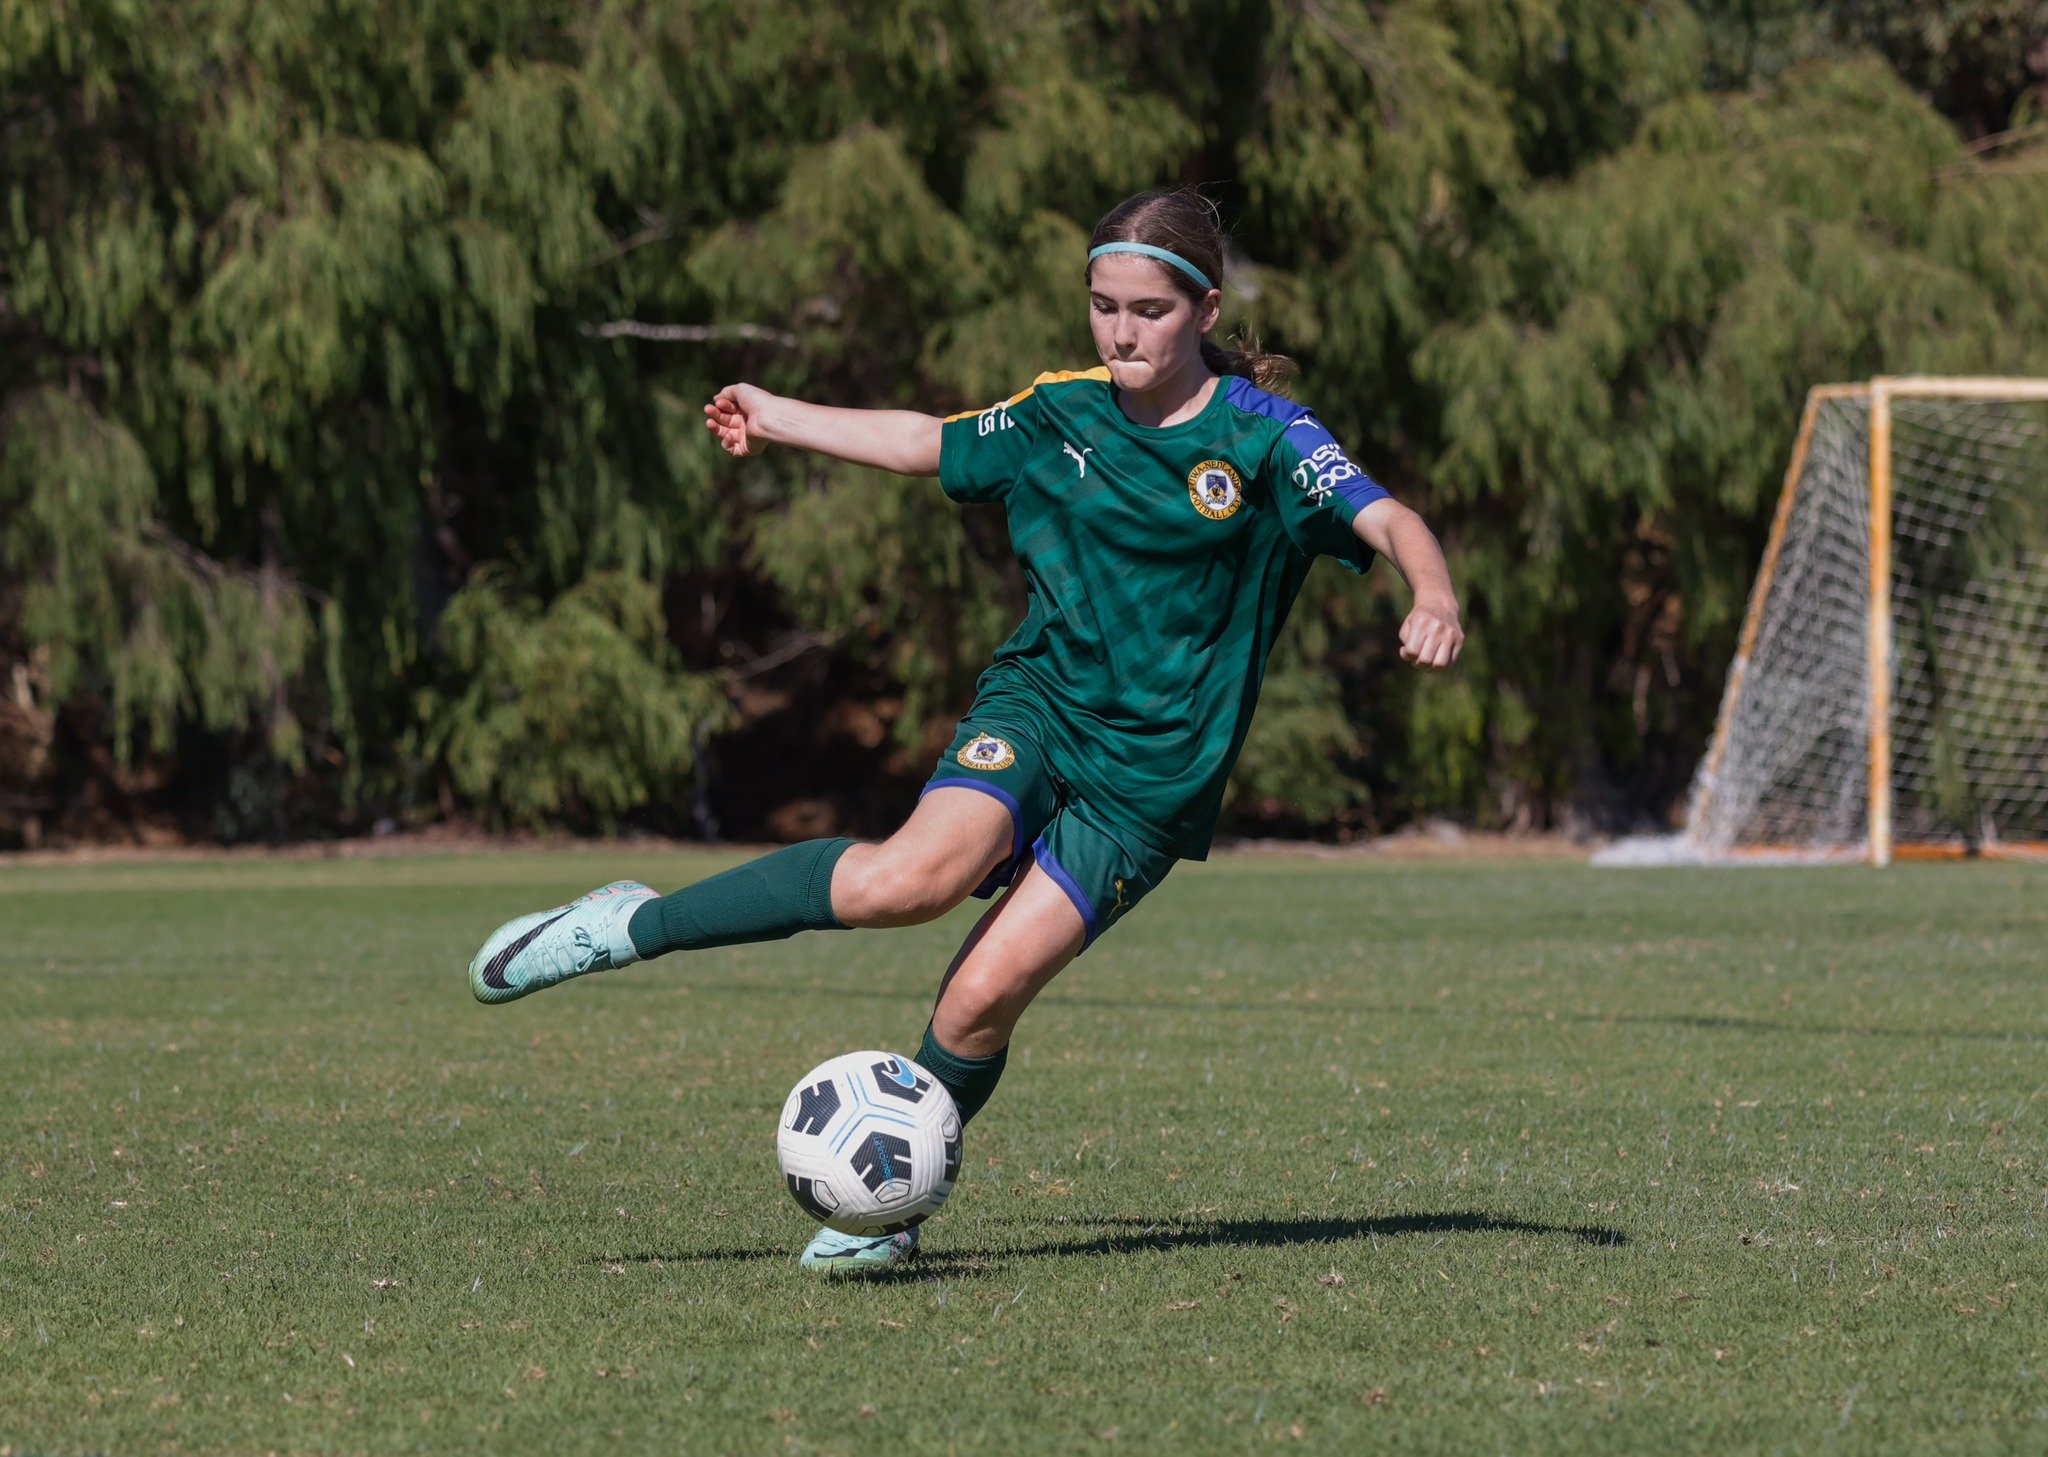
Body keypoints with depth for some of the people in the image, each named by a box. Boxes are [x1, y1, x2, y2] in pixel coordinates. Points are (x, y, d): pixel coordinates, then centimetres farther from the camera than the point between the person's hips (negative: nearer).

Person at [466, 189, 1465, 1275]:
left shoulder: (1262, 438, -6)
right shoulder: (1060, 417, 6)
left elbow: (1387, 521, -18)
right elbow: (928, 443, 23)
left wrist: (1434, 597, -40)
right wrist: (775, 419, 32)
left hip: (1154, 772, -2)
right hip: (1038, 705, 2)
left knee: (986, 992, -15)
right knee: (920, 874, -28)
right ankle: (632, 927, -17)